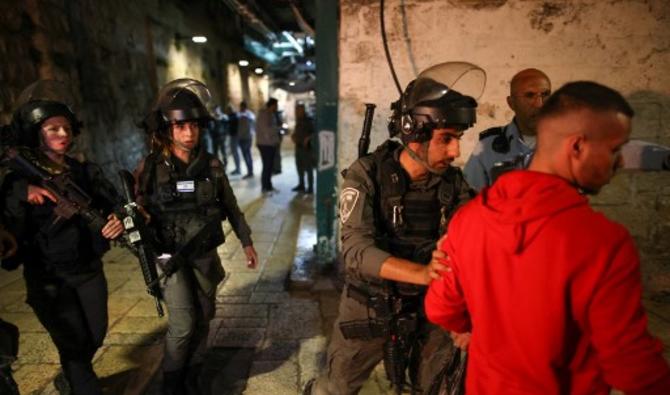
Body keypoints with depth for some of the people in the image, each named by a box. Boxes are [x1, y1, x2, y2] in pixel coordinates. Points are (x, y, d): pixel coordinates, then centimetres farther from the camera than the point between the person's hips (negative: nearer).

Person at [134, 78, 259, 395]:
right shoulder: (150, 168, -10)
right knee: (183, 324, -6)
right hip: (171, 257, -3)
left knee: (203, 319, 12)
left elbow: (231, 206, 6)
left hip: (205, 255, 3)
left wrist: (246, 241, 10)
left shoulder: (211, 165, -4)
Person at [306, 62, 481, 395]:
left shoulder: (453, 182, -7)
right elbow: (356, 251, -28)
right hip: (369, 305, -2)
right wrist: (425, 273, -42)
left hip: (429, 307, 3)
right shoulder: (368, 174, -19)